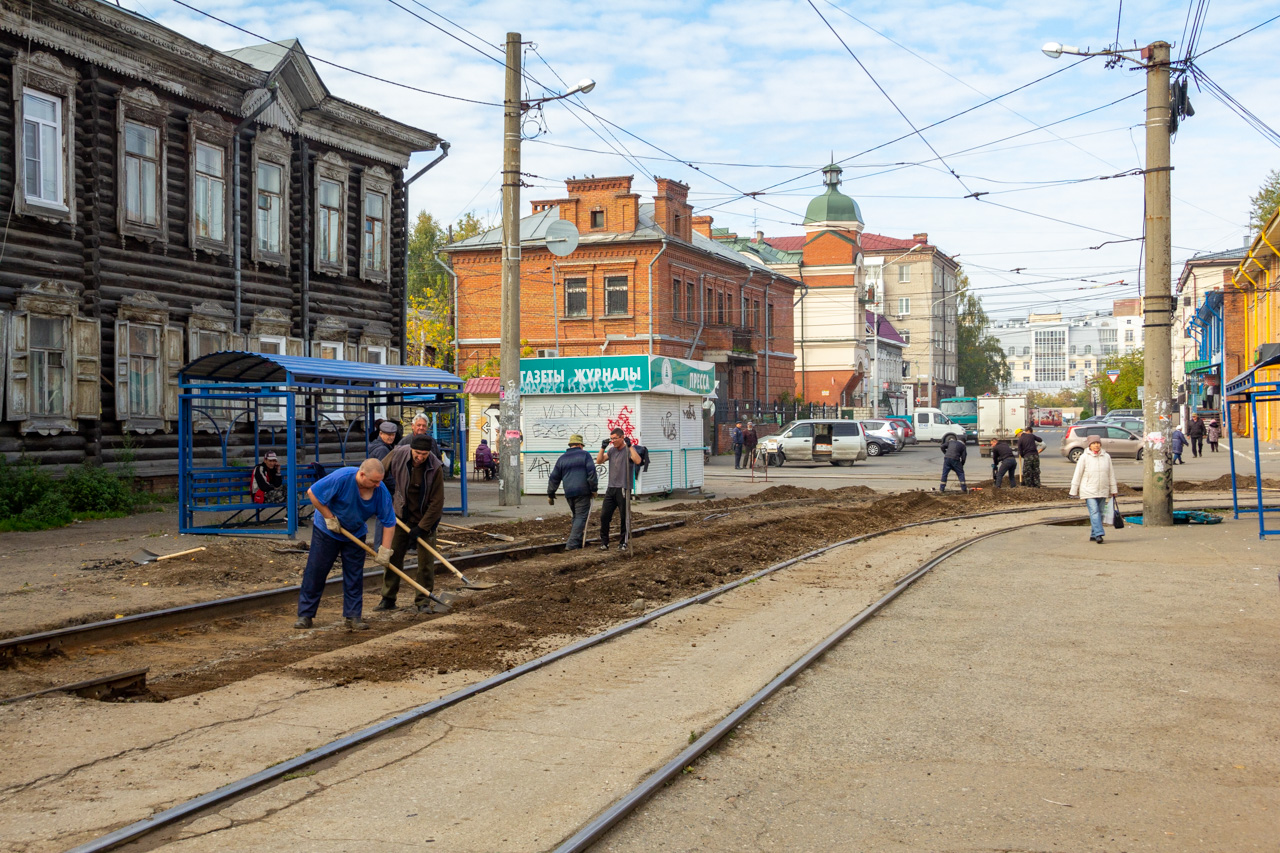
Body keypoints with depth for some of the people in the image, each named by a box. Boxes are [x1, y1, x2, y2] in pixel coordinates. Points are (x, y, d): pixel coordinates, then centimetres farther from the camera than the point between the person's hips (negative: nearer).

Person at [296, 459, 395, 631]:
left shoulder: (381, 492, -20)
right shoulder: (341, 478, -31)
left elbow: (389, 522, -13)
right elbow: (312, 493, -23)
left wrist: (385, 550, -17)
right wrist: (330, 518, -20)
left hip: (355, 534, 3)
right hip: (327, 531, -3)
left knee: (354, 576, 1)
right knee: (315, 572, 0)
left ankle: (353, 616, 9)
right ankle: (305, 615, 8)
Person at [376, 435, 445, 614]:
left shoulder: (435, 467, -23)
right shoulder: (397, 455, -16)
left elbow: (437, 502, -18)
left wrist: (421, 528, -18)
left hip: (426, 518, -2)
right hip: (401, 514, 2)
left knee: (426, 561, -4)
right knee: (393, 555, 3)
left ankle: (423, 601, 7)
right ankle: (388, 599, 13)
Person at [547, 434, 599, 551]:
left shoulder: (562, 458, 13)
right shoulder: (585, 455, 1)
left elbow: (554, 478, 15)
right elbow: (592, 473, -8)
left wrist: (550, 494, 22)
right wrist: (594, 489, -1)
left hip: (569, 493, 5)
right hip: (583, 492, -5)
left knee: (576, 516, 19)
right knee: (581, 516, -4)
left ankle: (577, 542, 19)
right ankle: (572, 544, -14)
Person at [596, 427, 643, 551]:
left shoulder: (628, 450, -4)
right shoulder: (611, 450, 14)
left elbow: (638, 461, -22)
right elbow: (599, 461, 9)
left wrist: (630, 446, -21)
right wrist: (603, 448, -2)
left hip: (623, 489, -5)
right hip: (611, 488, 5)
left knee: (623, 517, 2)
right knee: (604, 515, 0)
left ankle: (623, 542, 12)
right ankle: (604, 542, 7)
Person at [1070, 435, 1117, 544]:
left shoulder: (1106, 457, 6)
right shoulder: (1084, 457, -4)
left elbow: (1111, 474, 13)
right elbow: (1078, 475, -2)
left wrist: (1113, 490, 12)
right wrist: (1074, 491, -2)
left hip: (1103, 491, 4)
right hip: (1089, 491, -4)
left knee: (1100, 513, 7)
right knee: (1094, 512, -13)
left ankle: (1093, 535, 17)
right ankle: (1098, 534, -18)